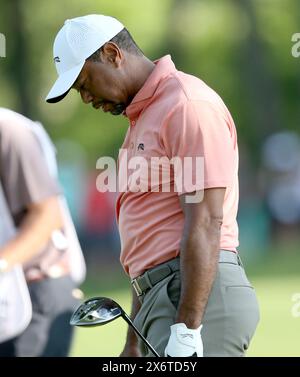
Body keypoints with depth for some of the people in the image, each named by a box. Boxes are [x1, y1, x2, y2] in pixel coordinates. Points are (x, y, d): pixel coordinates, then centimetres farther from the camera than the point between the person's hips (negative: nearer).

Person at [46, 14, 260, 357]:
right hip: (162, 298, 10)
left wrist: (186, 330, -22)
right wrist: (135, 343, 24)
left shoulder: (187, 105, -9)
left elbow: (206, 224, -17)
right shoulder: (142, 117, 23)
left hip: (198, 299, -10)